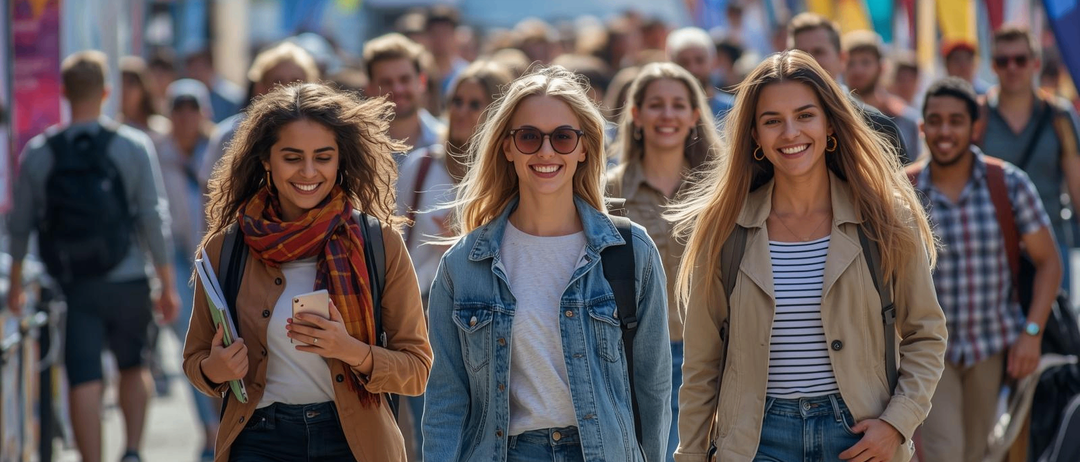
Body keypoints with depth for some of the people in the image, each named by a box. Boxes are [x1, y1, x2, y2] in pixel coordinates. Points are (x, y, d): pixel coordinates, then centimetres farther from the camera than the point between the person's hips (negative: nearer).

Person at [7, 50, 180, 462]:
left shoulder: (37, 153, -1)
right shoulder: (133, 146, -5)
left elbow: (20, 225, 6)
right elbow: (155, 219, -5)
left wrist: (15, 283, 19)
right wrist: (167, 284, 2)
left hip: (72, 285, 0)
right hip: (127, 279, 0)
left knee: (84, 381, 1)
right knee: (134, 366, 19)